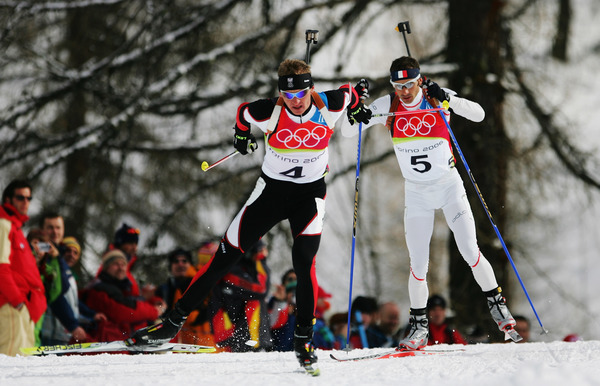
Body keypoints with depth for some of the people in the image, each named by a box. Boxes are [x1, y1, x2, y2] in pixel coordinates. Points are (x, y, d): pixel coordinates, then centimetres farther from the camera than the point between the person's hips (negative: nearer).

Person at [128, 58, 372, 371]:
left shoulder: (329, 107, -18)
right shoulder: (270, 113, -19)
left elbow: (348, 92, 5)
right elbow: (243, 113, 4)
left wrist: (356, 106, 23)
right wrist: (241, 134, 22)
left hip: (310, 193, 0)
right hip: (271, 188, 0)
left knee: (303, 262, -20)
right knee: (227, 254, -1)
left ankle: (304, 338, -6)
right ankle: (175, 320, 5)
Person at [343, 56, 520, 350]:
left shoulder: (437, 98, -11)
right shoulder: (387, 106, -7)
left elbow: (478, 115, -19)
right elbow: (347, 132, -6)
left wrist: (447, 99, -33)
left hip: (449, 185, -1)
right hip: (416, 193, 1)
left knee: (470, 253, -9)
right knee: (418, 265, -5)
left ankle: (497, 305, 13)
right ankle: (419, 327, 10)